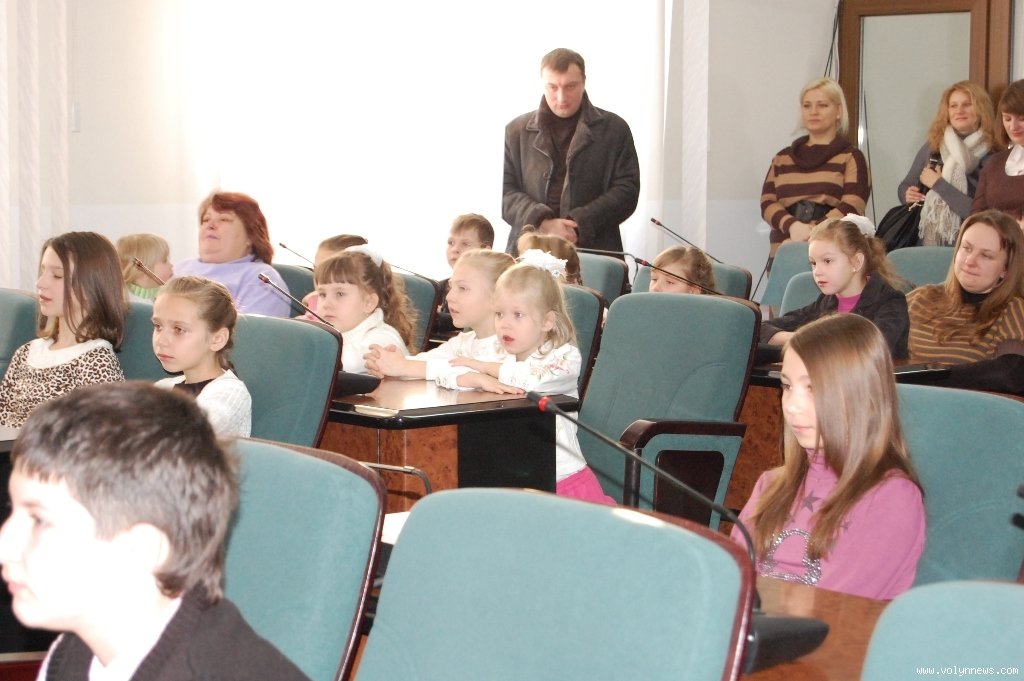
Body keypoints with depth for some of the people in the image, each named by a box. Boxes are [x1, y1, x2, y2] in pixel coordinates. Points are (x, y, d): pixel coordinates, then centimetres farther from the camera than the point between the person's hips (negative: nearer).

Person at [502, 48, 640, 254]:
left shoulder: (614, 129, 8)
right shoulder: (516, 131, 12)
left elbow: (627, 190, 2)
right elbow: (505, 191, 5)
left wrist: (580, 224, -11)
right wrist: (542, 223, -12)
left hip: (595, 251, -1)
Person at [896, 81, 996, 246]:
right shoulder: (932, 146, 11)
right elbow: (905, 186, 21)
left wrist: (937, 184, -9)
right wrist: (908, 195, -2)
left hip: (961, 244, -3)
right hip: (923, 237, 3)